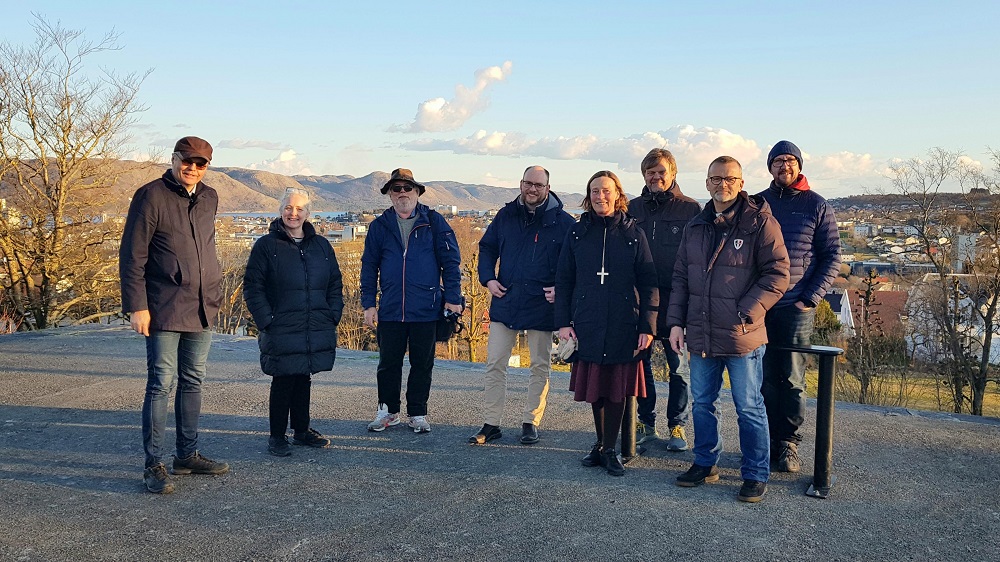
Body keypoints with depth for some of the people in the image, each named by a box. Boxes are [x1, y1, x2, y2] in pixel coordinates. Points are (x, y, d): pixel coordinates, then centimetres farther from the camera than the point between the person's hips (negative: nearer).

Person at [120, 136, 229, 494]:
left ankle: (188, 455, 23)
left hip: (202, 310, 7)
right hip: (164, 311, -7)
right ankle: (153, 465, 4)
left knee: (193, 383, 12)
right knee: (162, 384, -5)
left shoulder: (209, 199, 11)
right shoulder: (151, 196, -8)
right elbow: (132, 256, -9)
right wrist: (137, 307, -14)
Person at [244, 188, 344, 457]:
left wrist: (333, 316, 5)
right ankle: (277, 437, 13)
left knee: (303, 379, 14)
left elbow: (335, 284, 16)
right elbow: (252, 286, -3)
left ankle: (302, 430, 27)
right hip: (281, 331, -4)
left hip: (316, 331, 4)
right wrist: (266, 321, -11)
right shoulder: (266, 245, -2)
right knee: (283, 382, 0)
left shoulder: (321, 246, 11)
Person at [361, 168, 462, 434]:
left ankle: (418, 413, 21)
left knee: (422, 364, 8)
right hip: (390, 310, 2)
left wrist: (452, 299, -6)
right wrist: (368, 304, 3)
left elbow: (450, 261, 0)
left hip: (426, 310, -1)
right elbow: (369, 267, 9)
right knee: (388, 363, 8)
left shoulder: (434, 222, 2)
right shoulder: (380, 226, 7)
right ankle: (388, 411, 24)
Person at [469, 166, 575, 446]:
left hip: (542, 306, -2)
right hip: (505, 303, 2)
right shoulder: (506, 216, 6)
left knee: (540, 366, 8)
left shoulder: (563, 222, -4)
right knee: (494, 364, 3)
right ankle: (492, 424, 13)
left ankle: (531, 423, 22)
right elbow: (486, 248, 16)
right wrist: (488, 278, 0)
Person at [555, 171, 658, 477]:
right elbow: (563, 280, 7)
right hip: (587, 325, 1)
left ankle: (611, 449, 16)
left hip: (623, 326, -1)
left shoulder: (633, 233, 3)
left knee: (617, 388, 3)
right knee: (594, 387, 8)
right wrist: (563, 322, -2)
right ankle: (601, 443, 26)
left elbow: (648, 282, 1)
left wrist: (647, 326, -6)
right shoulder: (577, 233, 6)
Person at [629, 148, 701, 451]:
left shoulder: (691, 209, -1)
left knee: (678, 367, 5)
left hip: (676, 301, -3)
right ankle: (646, 423, 23)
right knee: (641, 363, 10)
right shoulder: (633, 208, 8)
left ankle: (677, 426, 18)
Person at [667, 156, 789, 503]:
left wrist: (746, 313, -17)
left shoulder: (760, 223, -7)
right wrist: (676, 321, 6)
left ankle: (756, 475, 17)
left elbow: (777, 274, -10)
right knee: (702, 402, 15)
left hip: (742, 337, -6)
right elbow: (680, 277, 14)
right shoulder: (695, 227, 11)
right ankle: (705, 464, 31)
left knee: (749, 407, 5)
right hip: (701, 335, 6)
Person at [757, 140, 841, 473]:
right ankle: (768, 439, 15)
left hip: (796, 307, -2)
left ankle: (788, 444, 10)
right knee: (764, 377, 4)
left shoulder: (816, 205, 4)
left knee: (791, 378, 1)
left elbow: (832, 257, 2)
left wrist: (811, 298, -8)